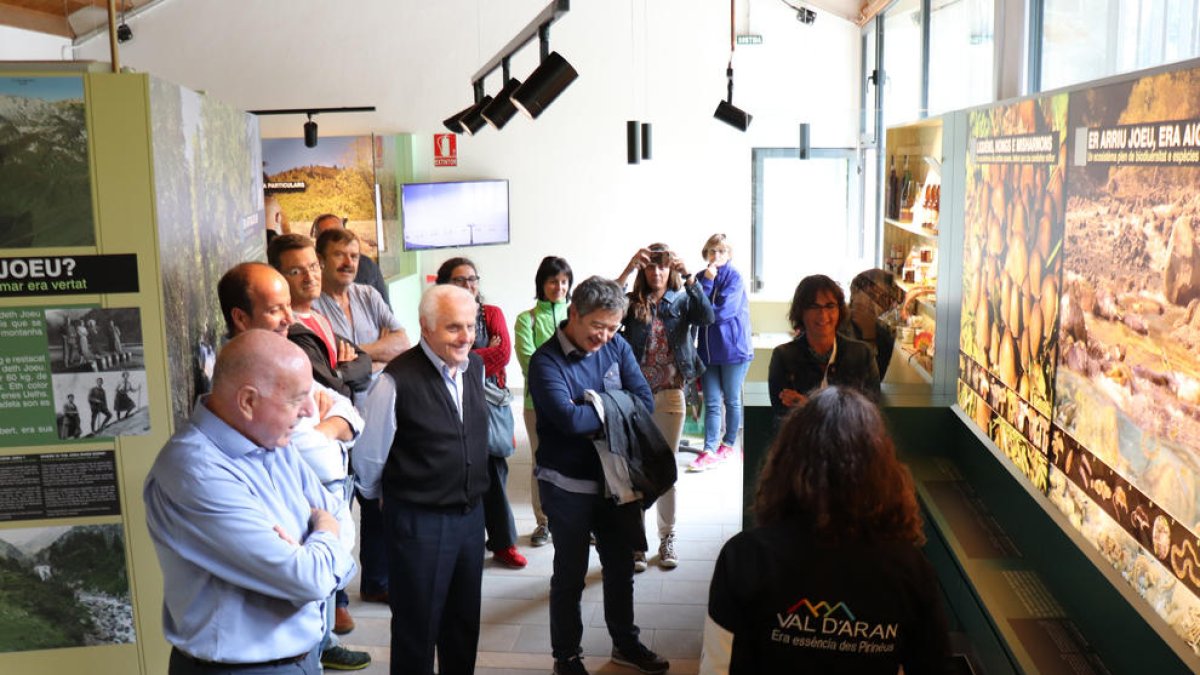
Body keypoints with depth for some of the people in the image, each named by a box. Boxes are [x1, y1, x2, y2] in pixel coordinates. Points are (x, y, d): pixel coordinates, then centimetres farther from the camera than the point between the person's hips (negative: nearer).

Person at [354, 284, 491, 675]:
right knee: (416, 629, 10)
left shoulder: (475, 367, 1)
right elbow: (369, 458, -9)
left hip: (471, 514, 6)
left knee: (464, 622, 21)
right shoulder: (398, 381, -21)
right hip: (419, 522, -6)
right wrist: (388, 500, 7)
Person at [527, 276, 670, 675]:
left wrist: (595, 415, -20)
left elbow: (645, 401, -8)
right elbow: (569, 419, -30)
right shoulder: (546, 361, -18)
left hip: (616, 478, 5)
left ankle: (626, 643, 40)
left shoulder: (616, 347, -1)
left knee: (621, 566, 20)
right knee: (570, 574, 10)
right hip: (569, 484, -5)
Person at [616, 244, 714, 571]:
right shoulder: (632, 304, 1)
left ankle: (667, 538, 23)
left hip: (670, 394, 1)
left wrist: (689, 278, -23)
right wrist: (628, 270, -25)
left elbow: (707, 317, -16)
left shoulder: (681, 302, 4)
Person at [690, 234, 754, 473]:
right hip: (708, 350, 4)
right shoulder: (701, 277, 8)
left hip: (733, 350, -4)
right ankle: (709, 451, 1)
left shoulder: (734, 278, -8)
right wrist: (706, 282, -9)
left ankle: (728, 445, 23)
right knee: (711, 403, 2)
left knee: (731, 400, 9)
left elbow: (723, 311, -17)